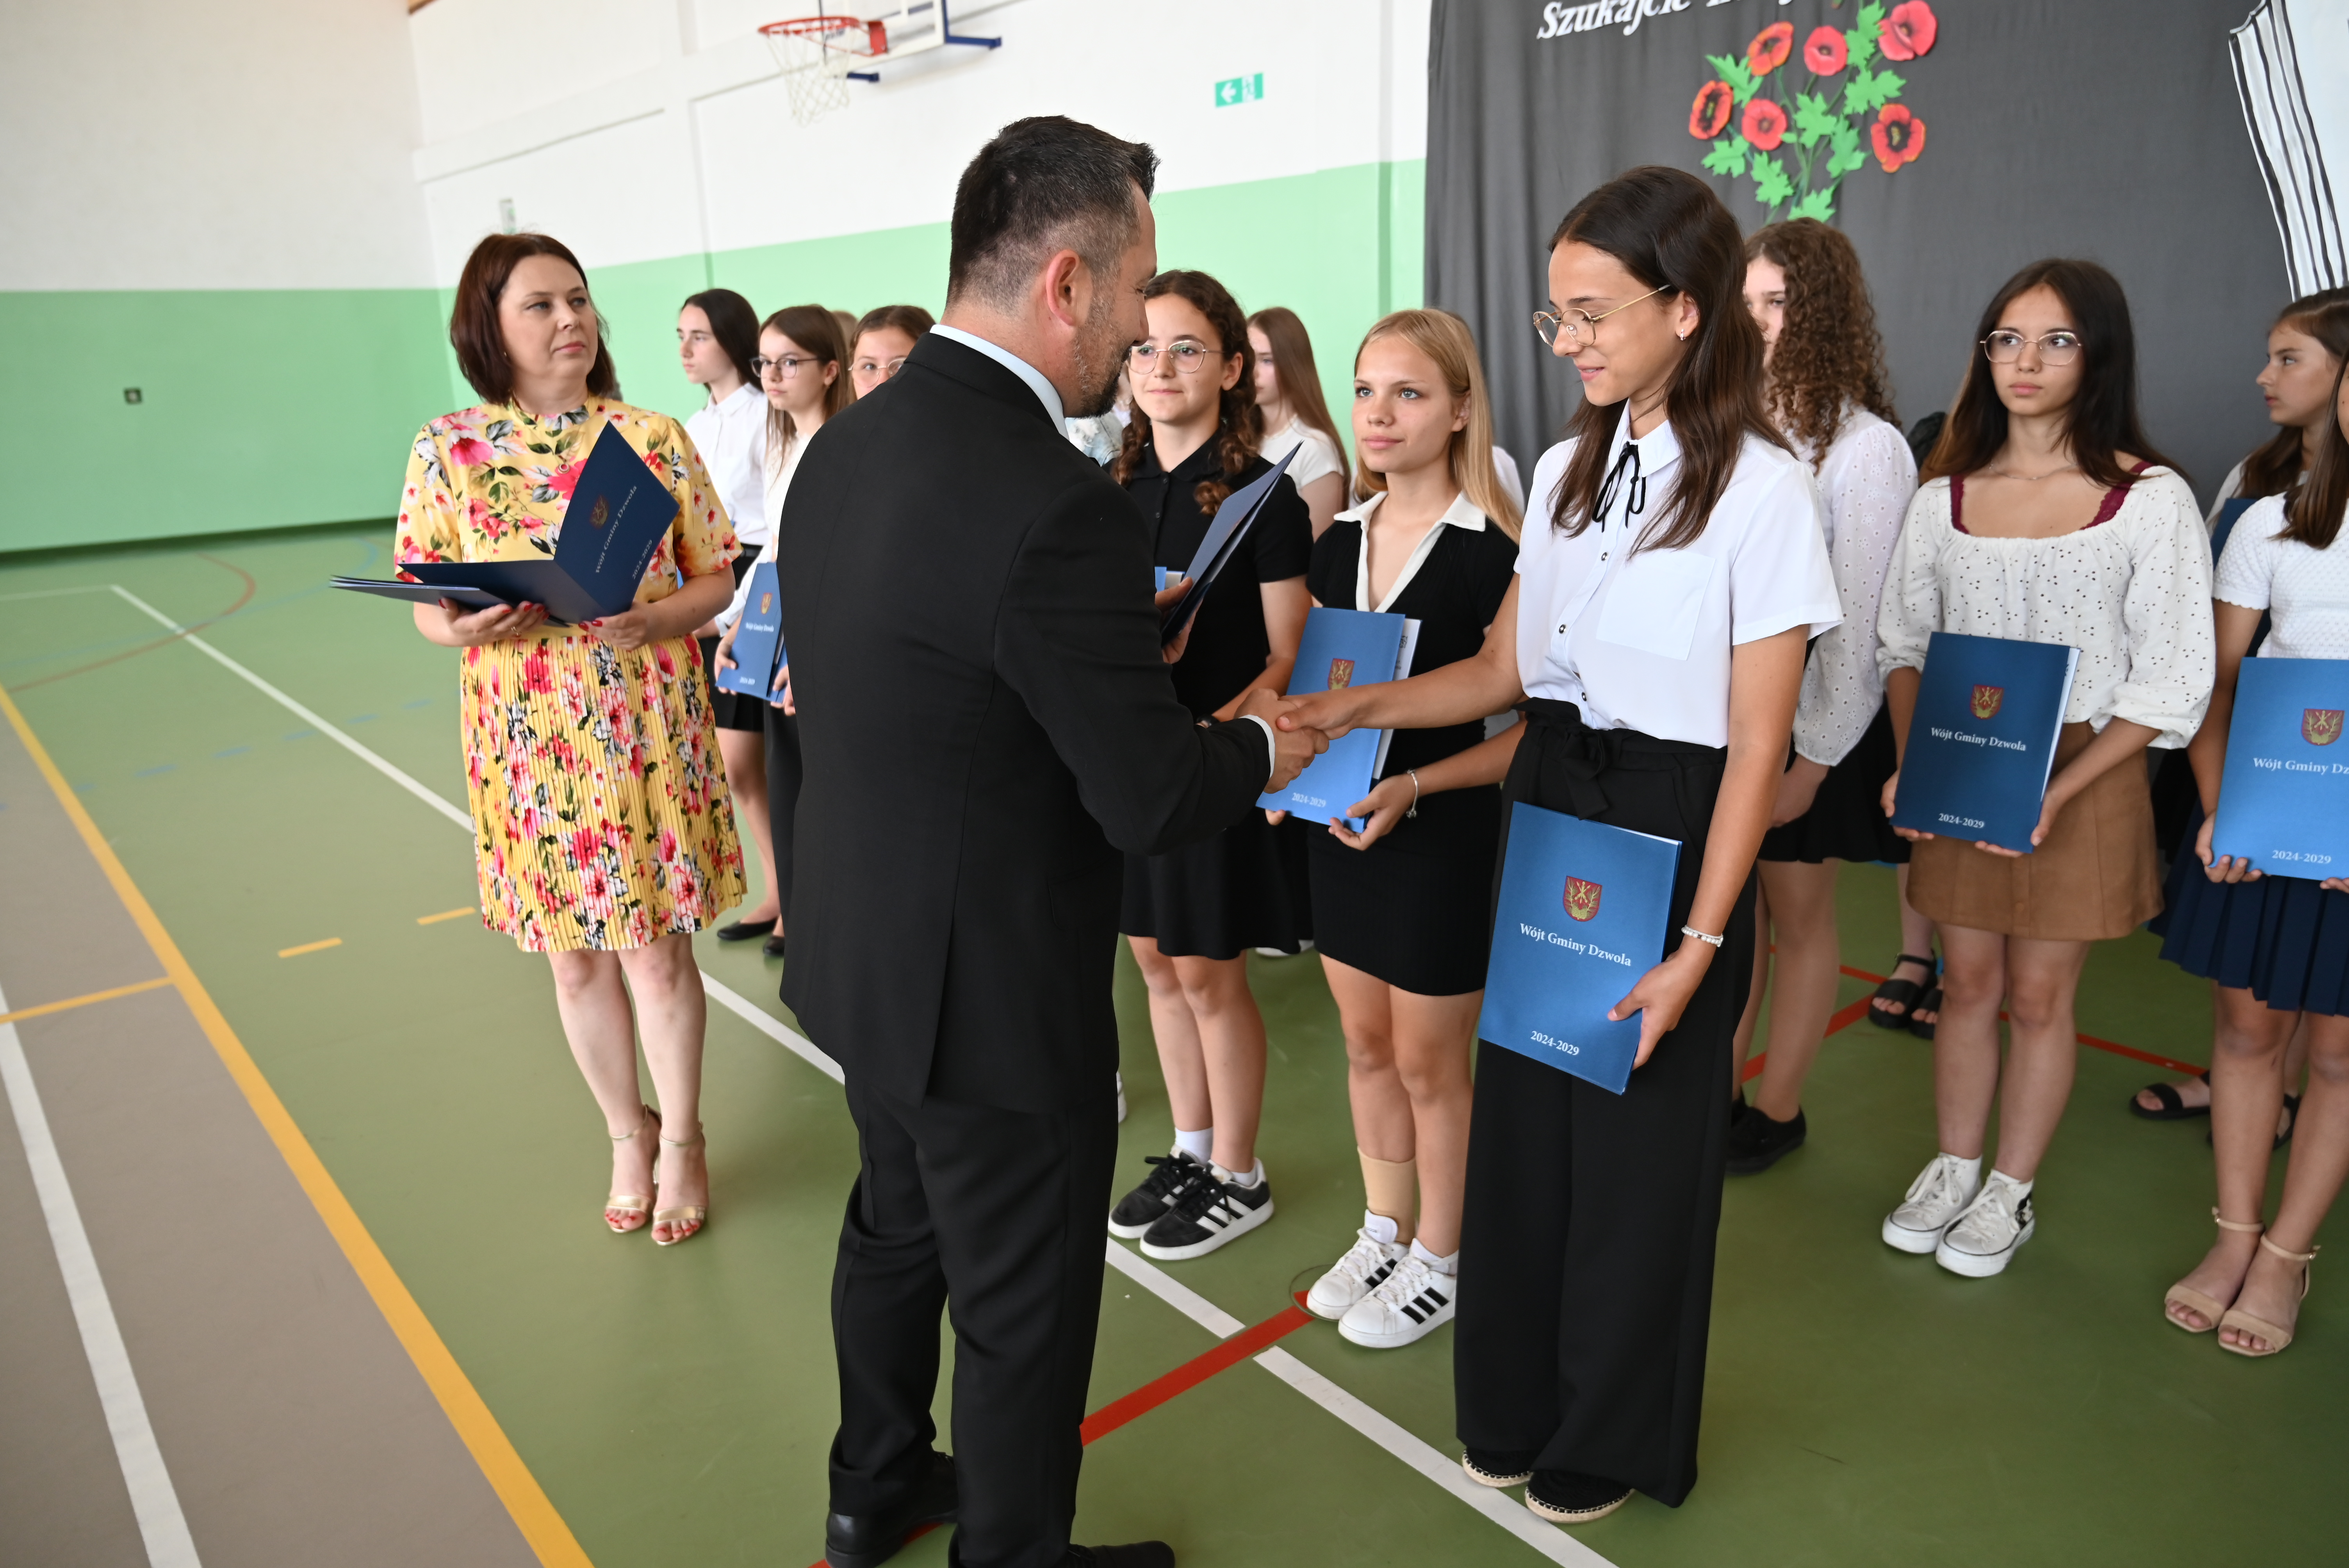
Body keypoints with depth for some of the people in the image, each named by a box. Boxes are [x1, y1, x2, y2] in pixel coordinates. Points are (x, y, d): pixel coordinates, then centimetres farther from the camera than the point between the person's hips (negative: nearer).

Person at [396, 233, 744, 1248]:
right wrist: (464, 627, -18)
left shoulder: (654, 437, -2)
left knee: (656, 951, 5)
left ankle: (682, 1141, 27)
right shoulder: (447, 450, 0)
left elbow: (716, 578, 1)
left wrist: (649, 618, -19)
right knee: (576, 961, 13)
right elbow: (426, 609, 5)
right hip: (527, 744, 2)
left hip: (646, 732, -1)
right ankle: (628, 1136, 34)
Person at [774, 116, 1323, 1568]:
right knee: (1023, 1313, 14)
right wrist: (1261, 742, -3)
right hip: (997, 997, -9)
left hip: (865, 958, 9)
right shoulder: (1056, 503, -28)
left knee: (896, 1230, 29)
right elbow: (1155, 802, -23)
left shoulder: (847, 447, -1)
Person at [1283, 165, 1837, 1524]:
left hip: (1671, 834, -6)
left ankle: (1615, 1438, 34)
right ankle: (1516, 1405, 38)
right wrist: (1363, 707, -4)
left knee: (1639, 1143, 8)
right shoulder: (1567, 470, 7)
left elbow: (1757, 745, -13)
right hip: (1547, 809, 6)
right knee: (1523, 1116, 14)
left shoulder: (1763, 490, -12)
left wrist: (1698, 943, -15)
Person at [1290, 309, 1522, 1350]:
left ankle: (1439, 1264, 29)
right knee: (1367, 1046, 18)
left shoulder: (1493, 552, -14)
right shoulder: (1337, 542, 5)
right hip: (1339, 827, 6)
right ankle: (1384, 1232, 37)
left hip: (1443, 835, -6)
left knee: (1429, 1063, 9)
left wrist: (1412, 787, -24)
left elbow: (1528, 726, -15)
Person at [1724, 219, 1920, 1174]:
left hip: (1808, 715, -4)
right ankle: (1717, 1091, 26)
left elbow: (1857, 621, -12)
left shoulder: (1867, 448, -11)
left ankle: (1779, 1112, 24)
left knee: (1799, 915, 9)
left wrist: (1815, 759, -12)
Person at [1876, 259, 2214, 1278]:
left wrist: (2055, 792, -18)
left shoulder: (2150, 498, -8)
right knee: (1968, 982, 12)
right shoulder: (1945, 494, 3)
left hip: (2083, 776, -3)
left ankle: (2011, 1194, 26)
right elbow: (1903, 641, 8)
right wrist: (1909, 764, -7)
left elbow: (2170, 683, -8)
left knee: (2038, 995, 8)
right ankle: (1952, 1170, 30)